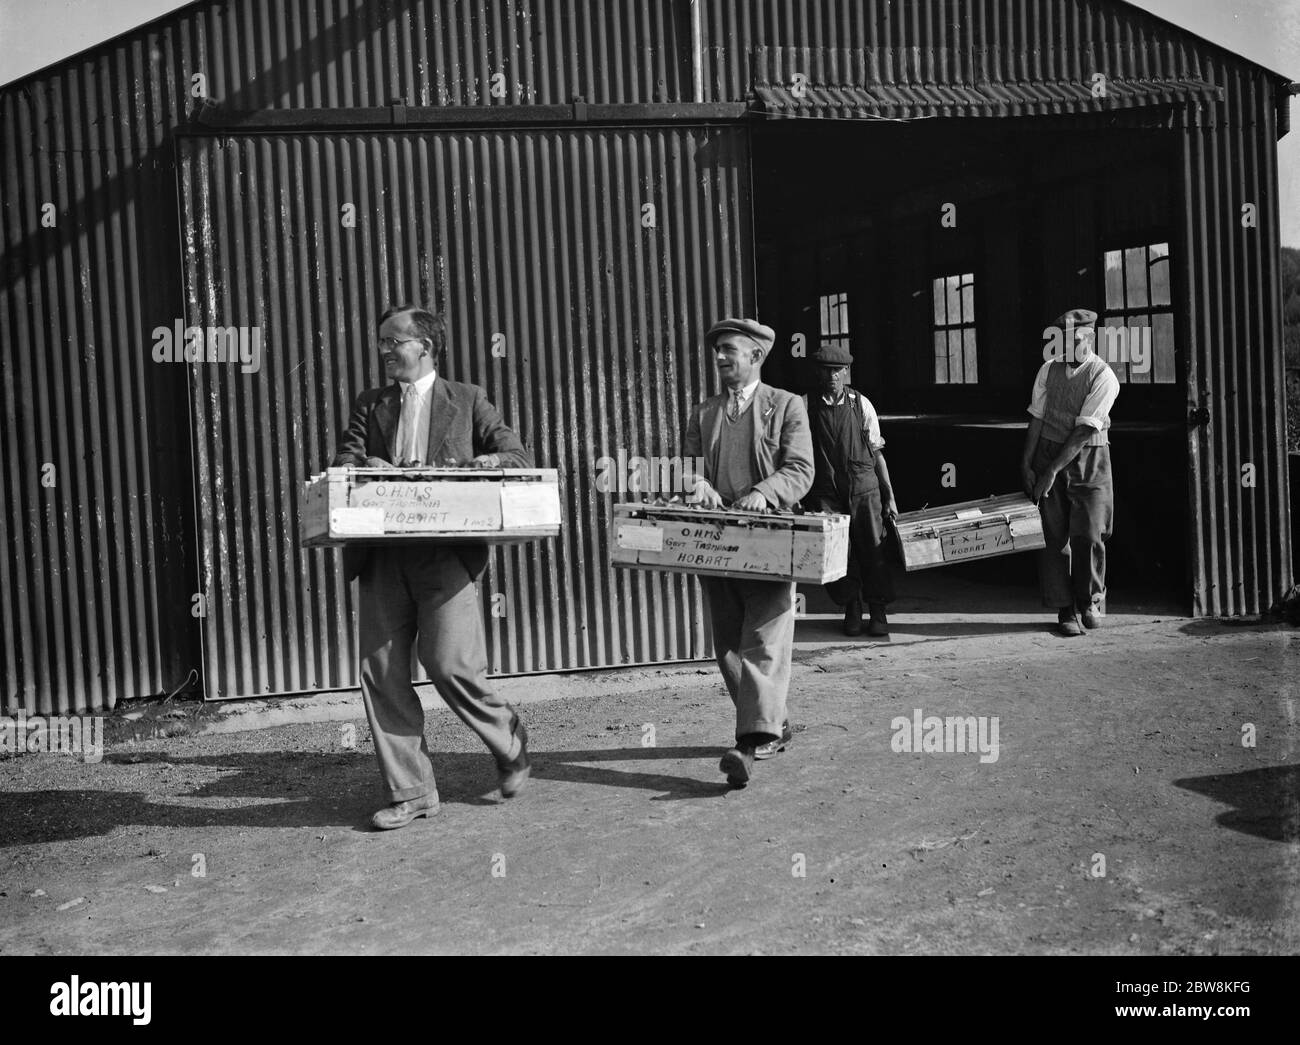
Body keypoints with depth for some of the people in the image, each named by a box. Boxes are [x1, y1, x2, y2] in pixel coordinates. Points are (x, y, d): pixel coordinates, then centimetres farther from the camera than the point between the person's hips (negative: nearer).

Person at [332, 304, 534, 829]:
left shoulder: (467, 400, 10)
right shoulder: (369, 405, 18)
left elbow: (520, 459, 6)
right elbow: (342, 466, 8)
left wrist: (487, 461, -15)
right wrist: (366, 467, -14)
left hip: (445, 552, -4)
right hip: (382, 555, 4)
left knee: (450, 665, -12)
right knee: (381, 672, 1)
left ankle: (511, 745, 15)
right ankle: (410, 793, 12)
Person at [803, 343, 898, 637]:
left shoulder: (861, 404, 4)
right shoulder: (806, 406, 2)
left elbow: (876, 453, 7)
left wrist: (889, 496, 5)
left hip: (863, 486, 0)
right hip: (826, 491, 0)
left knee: (872, 549, 1)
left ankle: (878, 612, 15)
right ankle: (851, 608, 18)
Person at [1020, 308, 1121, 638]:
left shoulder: (1104, 378, -11)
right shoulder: (1049, 370, 4)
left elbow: (1085, 431, -16)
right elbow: (1037, 419, 6)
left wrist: (1052, 471, -19)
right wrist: (1026, 464, -1)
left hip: (1088, 460, -3)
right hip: (1048, 451, 3)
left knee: (1088, 535, -5)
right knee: (1054, 535, 0)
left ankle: (1092, 602, 18)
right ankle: (1065, 610, 7)